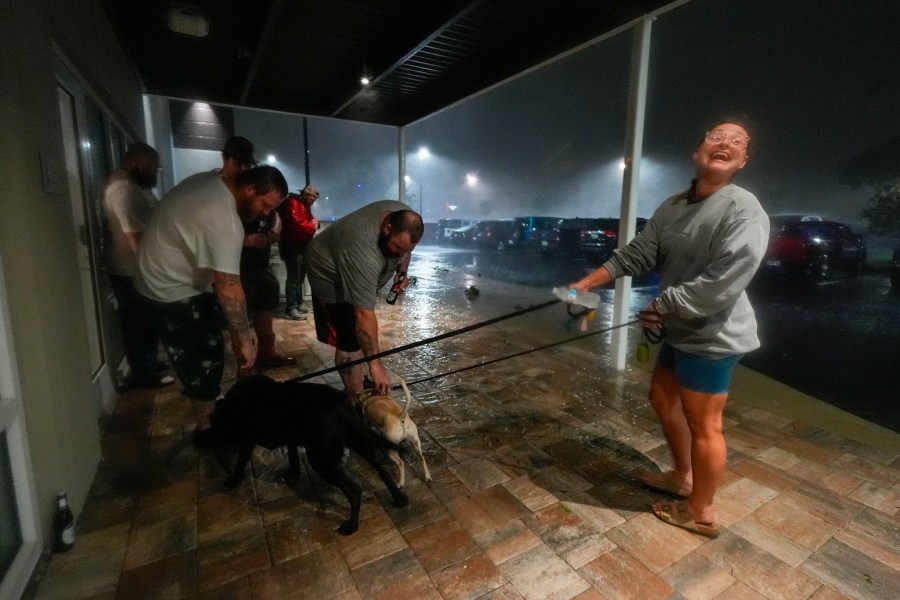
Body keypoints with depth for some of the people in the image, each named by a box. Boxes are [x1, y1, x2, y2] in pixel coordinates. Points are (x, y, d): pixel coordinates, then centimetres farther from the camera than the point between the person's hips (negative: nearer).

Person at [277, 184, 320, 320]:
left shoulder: (306, 205, 19)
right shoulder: (292, 203, -13)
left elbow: (308, 220, 24)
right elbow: (296, 223, -25)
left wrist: (315, 223, 0)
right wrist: (312, 226, -12)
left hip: (302, 245, 10)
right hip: (293, 246, -10)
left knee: (300, 277, 13)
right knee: (293, 277, -11)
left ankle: (298, 304, 21)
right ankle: (290, 308, -9)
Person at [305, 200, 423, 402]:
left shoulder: (404, 217, -20)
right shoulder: (363, 254, -43)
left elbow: (405, 250, 4)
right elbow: (364, 314, -42)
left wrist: (402, 272, -14)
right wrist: (375, 364, -40)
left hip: (355, 272, 8)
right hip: (330, 275, -8)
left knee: (362, 336, 14)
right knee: (350, 340, -11)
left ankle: (357, 386, 29)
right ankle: (356, 400, 2)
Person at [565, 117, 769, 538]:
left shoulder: (744, 209, -17)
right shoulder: (672, 207, 6)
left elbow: (723, 282, -26)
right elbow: (636, 255, 3)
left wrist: (661, 304, -17)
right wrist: (586, 283, -4)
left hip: (713, 336, -8)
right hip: (682, 330, 9)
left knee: (703, 424, 4)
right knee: (663, 398, 21)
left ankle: (700, 512, 26)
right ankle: (682, 477, 43)